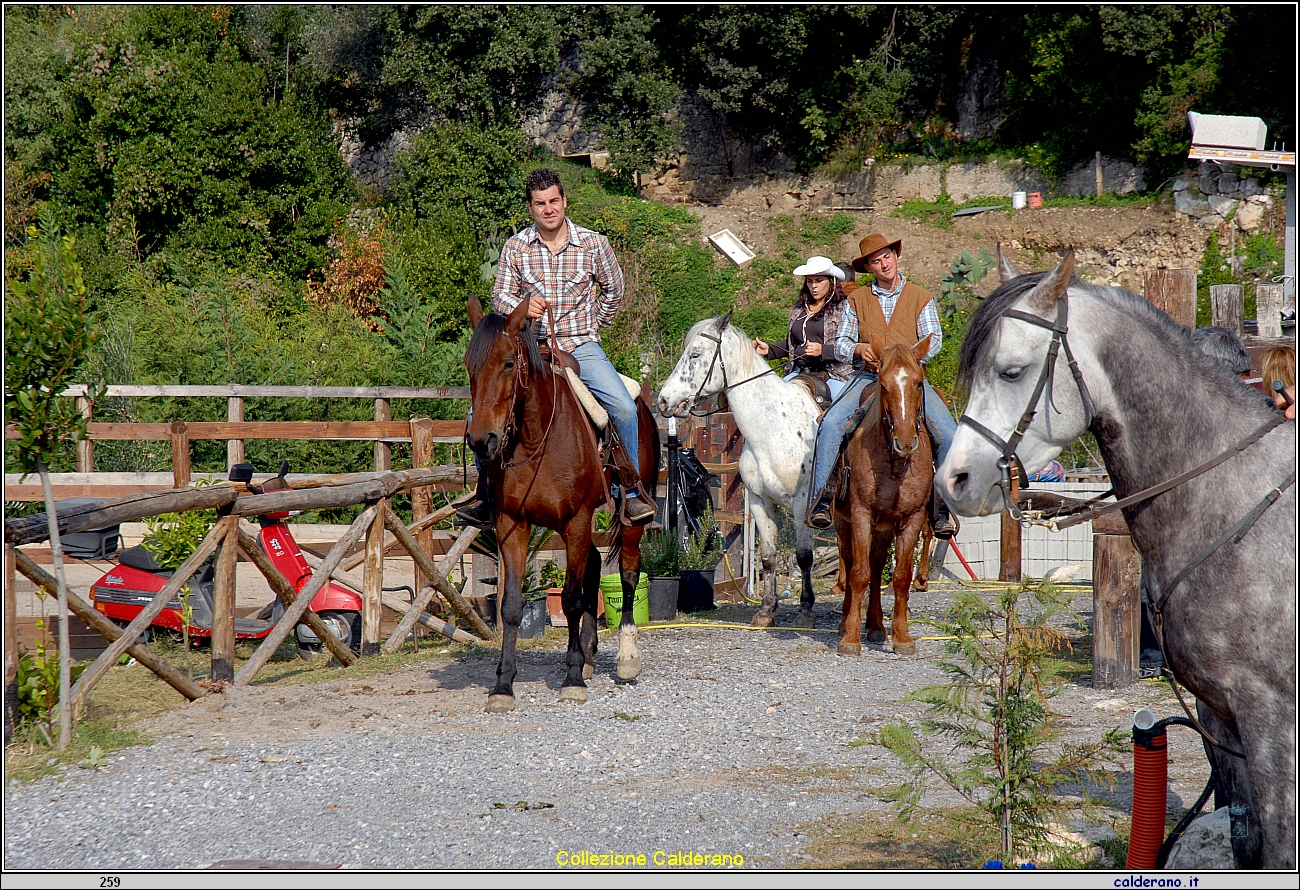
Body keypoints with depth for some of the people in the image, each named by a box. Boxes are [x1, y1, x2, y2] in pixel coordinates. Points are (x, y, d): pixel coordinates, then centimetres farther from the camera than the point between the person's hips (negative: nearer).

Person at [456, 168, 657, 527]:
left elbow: (614, 288, 16)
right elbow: (500, 296, 3)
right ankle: (487, 495, 0)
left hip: (582, 345, -1)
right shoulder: (516, 247, 1)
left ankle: (631, 494, -8)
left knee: (624, 407, -24)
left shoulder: (593, 244, -1)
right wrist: (522, 306, -18)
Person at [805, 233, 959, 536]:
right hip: (869, 376, 1)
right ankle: (821, 497, -23)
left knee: (947, 433, -22)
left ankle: (944, 504, -10)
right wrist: (859, 349, -14)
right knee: (831, 423, -26)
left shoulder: (920, 297, 10)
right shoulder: (857, 299, 13)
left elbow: (933, 340, 0)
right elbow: (841, 344, 10)